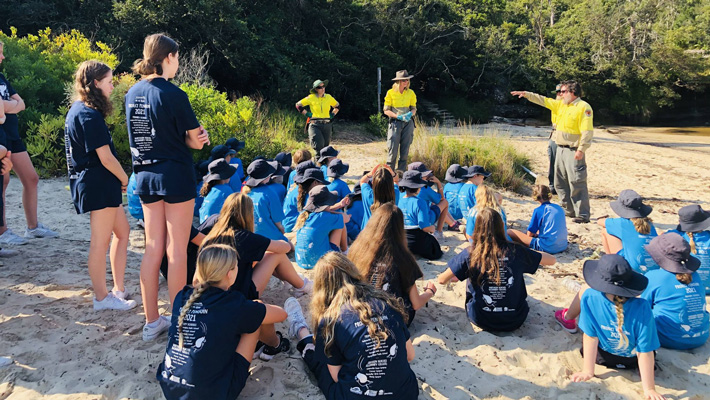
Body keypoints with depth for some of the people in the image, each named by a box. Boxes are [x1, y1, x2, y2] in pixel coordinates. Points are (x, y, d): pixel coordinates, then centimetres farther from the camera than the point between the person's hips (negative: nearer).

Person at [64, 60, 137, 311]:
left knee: (122, 231, 18)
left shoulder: (77, 110, 13)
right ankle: (102, 298, 12)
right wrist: (125, 179, -5)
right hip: (99, 184, -10)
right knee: (101, 241, 0)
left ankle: (118, 289, 24)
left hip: (88, 182, 10)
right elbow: (106, 158, -21)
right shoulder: (90, 116, -18)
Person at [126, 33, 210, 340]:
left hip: (145, 176, 7)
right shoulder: (172, 94, -14)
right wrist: (197, 139, 8)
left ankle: (151, 321, 20)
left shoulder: (132, 93, 7)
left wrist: (176, 138, 3)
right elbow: (196, 140, -12)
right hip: (175, 175, -6)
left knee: (153, 248, 12)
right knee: (177, 250, 2)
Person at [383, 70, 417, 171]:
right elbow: (386, 110, 0)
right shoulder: (390, 93, -1)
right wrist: (398, 116, -15)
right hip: (395, 122, -3)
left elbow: (414, 109, 12)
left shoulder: (411, 93, 7)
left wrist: (410, 114, -12)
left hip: (408, 122, 3)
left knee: (405, 150, 2)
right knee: (392, 150, -8)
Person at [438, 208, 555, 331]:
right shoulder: (515, 251, -9)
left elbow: (442, 280, -6)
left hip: (481, 320, -1)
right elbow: (552, 260, 3)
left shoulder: (470, 253, -12)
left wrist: (454, 278, 18)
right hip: (514, 321, 1)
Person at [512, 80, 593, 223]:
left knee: (577, 183, -8)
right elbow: (543, 100, 21)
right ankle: (569, 210, 24)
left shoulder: (584, 107, -11)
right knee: (560, 183, 14)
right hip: (561, 149, 9)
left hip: (573, 151, -9)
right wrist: (526, 94, 15)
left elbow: (587, 131, -17)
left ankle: (583, 215, -3)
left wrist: (581, 149, -22)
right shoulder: (560, 104, 14)